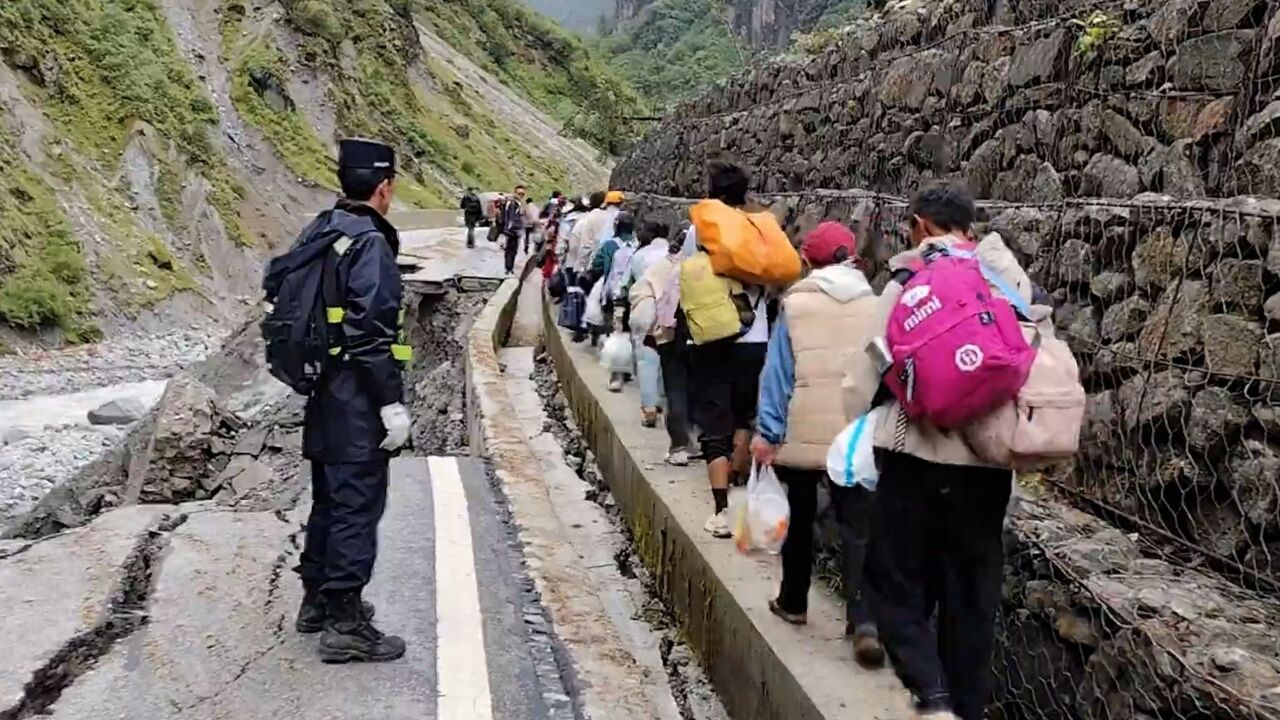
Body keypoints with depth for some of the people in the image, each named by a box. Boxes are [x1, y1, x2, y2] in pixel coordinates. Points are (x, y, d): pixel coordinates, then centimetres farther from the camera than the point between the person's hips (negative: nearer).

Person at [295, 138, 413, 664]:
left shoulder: (318, 232, 10)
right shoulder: (370, 244, -18)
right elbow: (372, 332, -23)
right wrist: (392, 403, -20)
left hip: (323, 395, 9)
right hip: (357, 402, -9)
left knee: (329, 499, 20)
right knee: (357, 507, -2)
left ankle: (316, 600, 34)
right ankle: (345, 623, 4)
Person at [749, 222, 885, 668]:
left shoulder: (795, 304, -4)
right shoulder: (876, 305, 2)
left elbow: (778, 371, -4)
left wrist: (767, 431, 0)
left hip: (803, 433, -1)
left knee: (800, 520, 17)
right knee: (857, 527, 0)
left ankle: (793, 603, 31)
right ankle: (863, 620, -14)